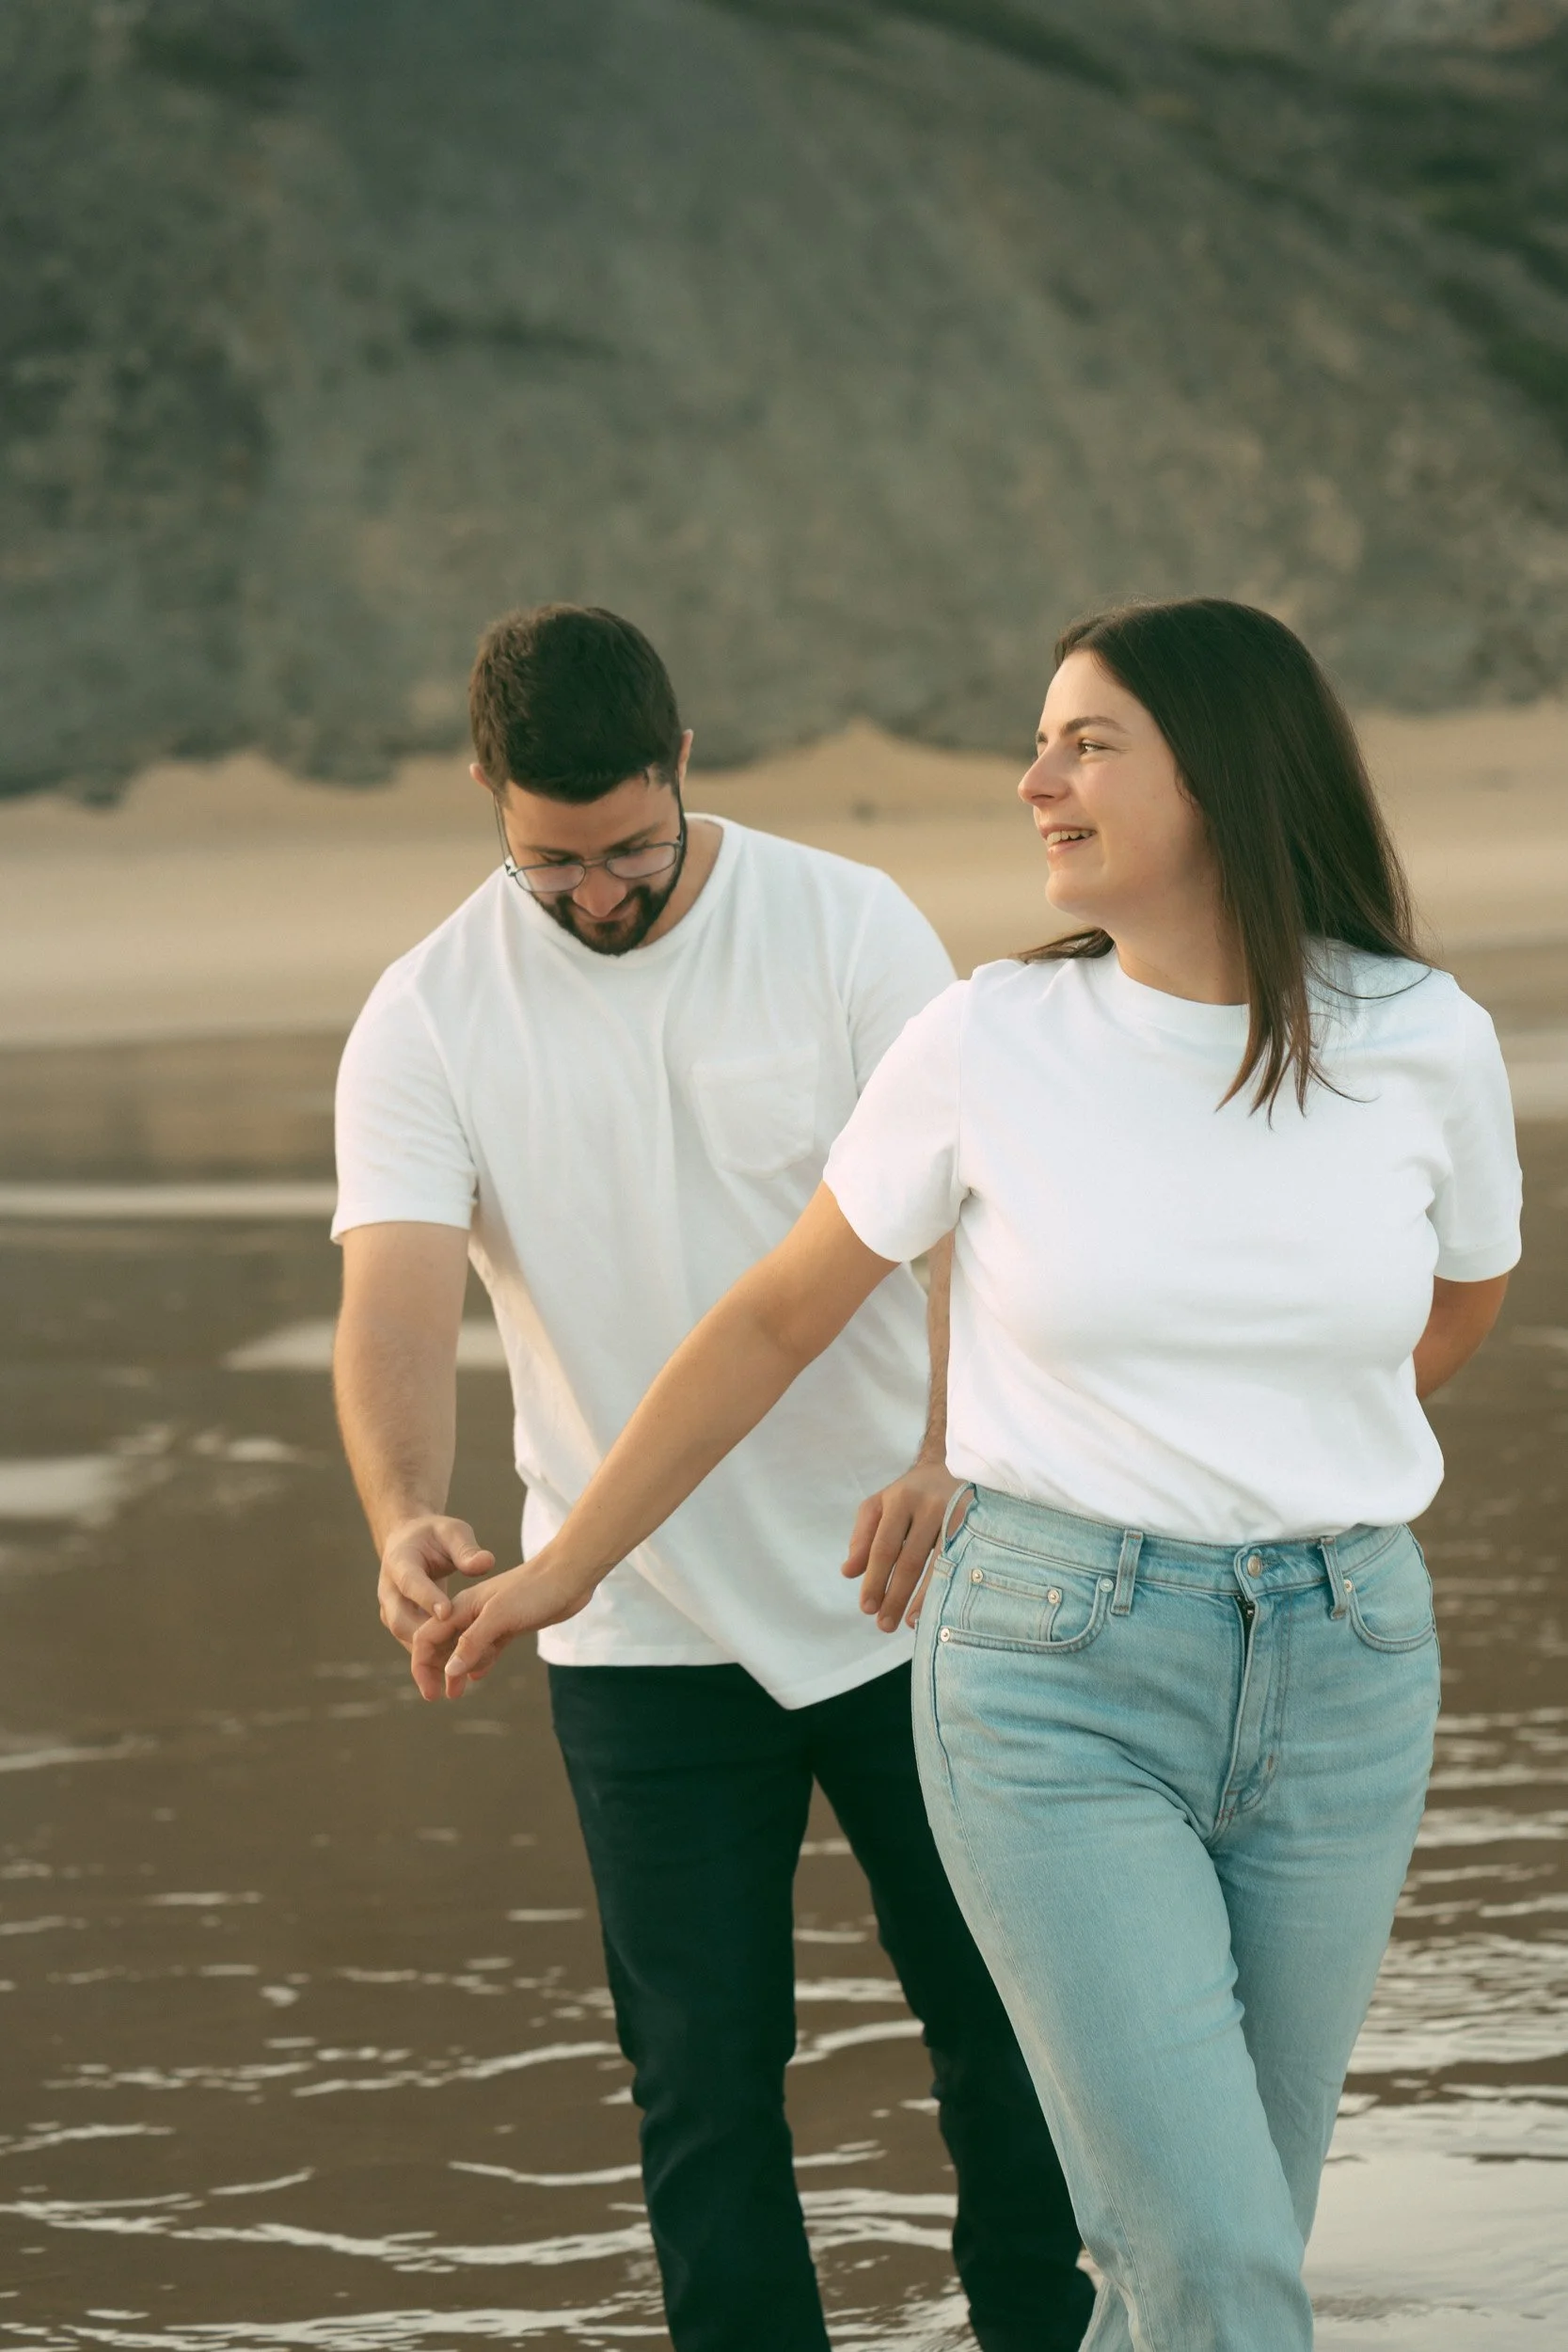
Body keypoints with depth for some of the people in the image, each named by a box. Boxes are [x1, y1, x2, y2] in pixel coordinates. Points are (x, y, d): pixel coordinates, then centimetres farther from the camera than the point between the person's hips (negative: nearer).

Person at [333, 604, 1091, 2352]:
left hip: (906, 1586, 0)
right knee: (703, 2076, 3)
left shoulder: (849, 928, -8)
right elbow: (396, 1293, -18)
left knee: (995, 2012, 11)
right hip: (643, 1637, 0)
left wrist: (951, 1452, -34)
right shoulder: (426, 1022, -7)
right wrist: (408, 1519, -39)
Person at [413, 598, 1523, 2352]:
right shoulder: (990, 1043, -6)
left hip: (1339, 1678, 2)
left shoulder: (1423, 1043, -4)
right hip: (1055, 1692, -2)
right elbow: (778, 1317, 6)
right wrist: (563, 1569, 11)